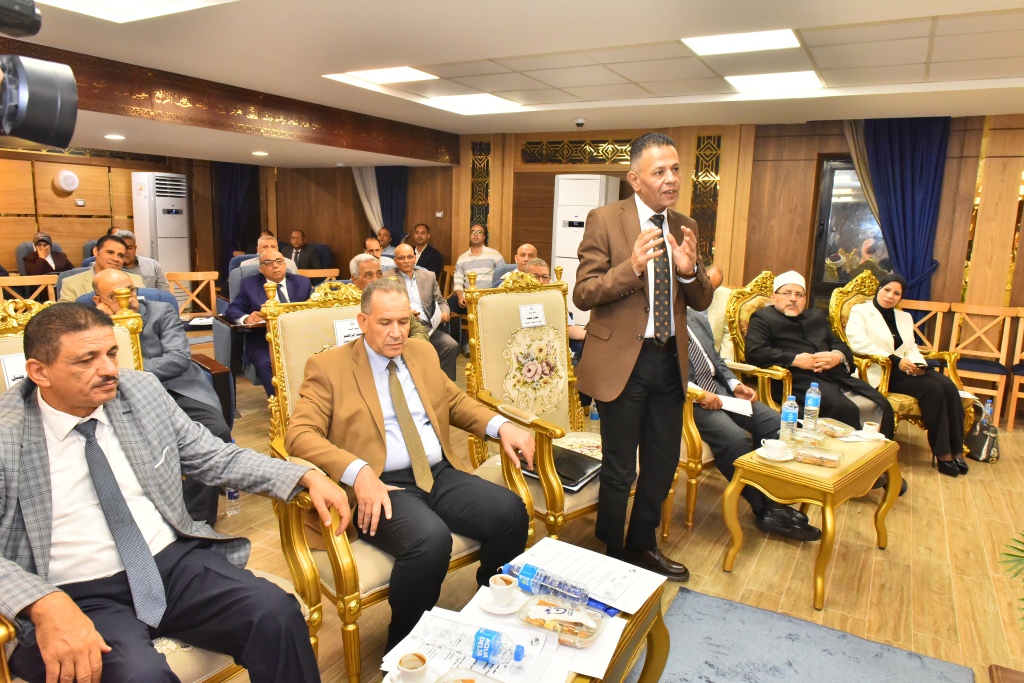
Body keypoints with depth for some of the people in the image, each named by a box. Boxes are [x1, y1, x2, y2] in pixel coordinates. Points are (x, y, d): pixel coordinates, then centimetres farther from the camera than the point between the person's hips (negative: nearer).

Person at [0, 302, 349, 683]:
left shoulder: (142, 391, 3)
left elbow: (216, 457, 10)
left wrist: (307, 478, -1)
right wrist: (46, 603, -30)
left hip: (175, 562, 3)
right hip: (81, 595, -3)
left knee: (277, 613, -21)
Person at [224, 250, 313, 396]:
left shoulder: (302, 282, 17)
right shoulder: (249, 284, 13)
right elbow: (232, 310, 8)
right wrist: (246, 318, -16)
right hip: (264, 340, -1)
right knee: (265, 363, -34)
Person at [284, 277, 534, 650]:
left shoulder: (422, 353, 16)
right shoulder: (328, 366, -1)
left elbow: (456, 401, 26)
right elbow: (299, 434, -10)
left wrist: (502, 426, 7)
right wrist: (358, 472, -26)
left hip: (440, 475, 6)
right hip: (382, 487, -5)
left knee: (511, 511, -18)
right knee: (430, 539, -34)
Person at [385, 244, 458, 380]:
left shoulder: (429, 276, 18)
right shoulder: (387, 278, 7)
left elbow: (441, 302, 21)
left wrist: (444, 313, -3)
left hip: (428, 326, 4)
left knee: (451, 345, -21)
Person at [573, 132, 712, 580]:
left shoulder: (686, 227, 8)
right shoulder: (604, 220, -8)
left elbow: (702, 302, 9)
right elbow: (582, 294, -11)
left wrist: (689, 271, -12)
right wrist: (631, 268, -26)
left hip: (670, 360, 6)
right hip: (623, 361, -5)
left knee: (663, 465, 17)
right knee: (620, 472, 7)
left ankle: (642, 546, 39)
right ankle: (613, 557, 29)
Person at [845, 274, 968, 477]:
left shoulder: (904, 317, 25)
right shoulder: (860, 311, 2)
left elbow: (912, 348, 16)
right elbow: (858, 343, -15)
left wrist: (919, 364, -8)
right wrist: (896, 360, -20)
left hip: (905, 369, 7)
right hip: (880, 372, -7)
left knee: (949, 386, -19)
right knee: (932, 388, -25)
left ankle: (956, 450, -16)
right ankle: (943, 453, -19)